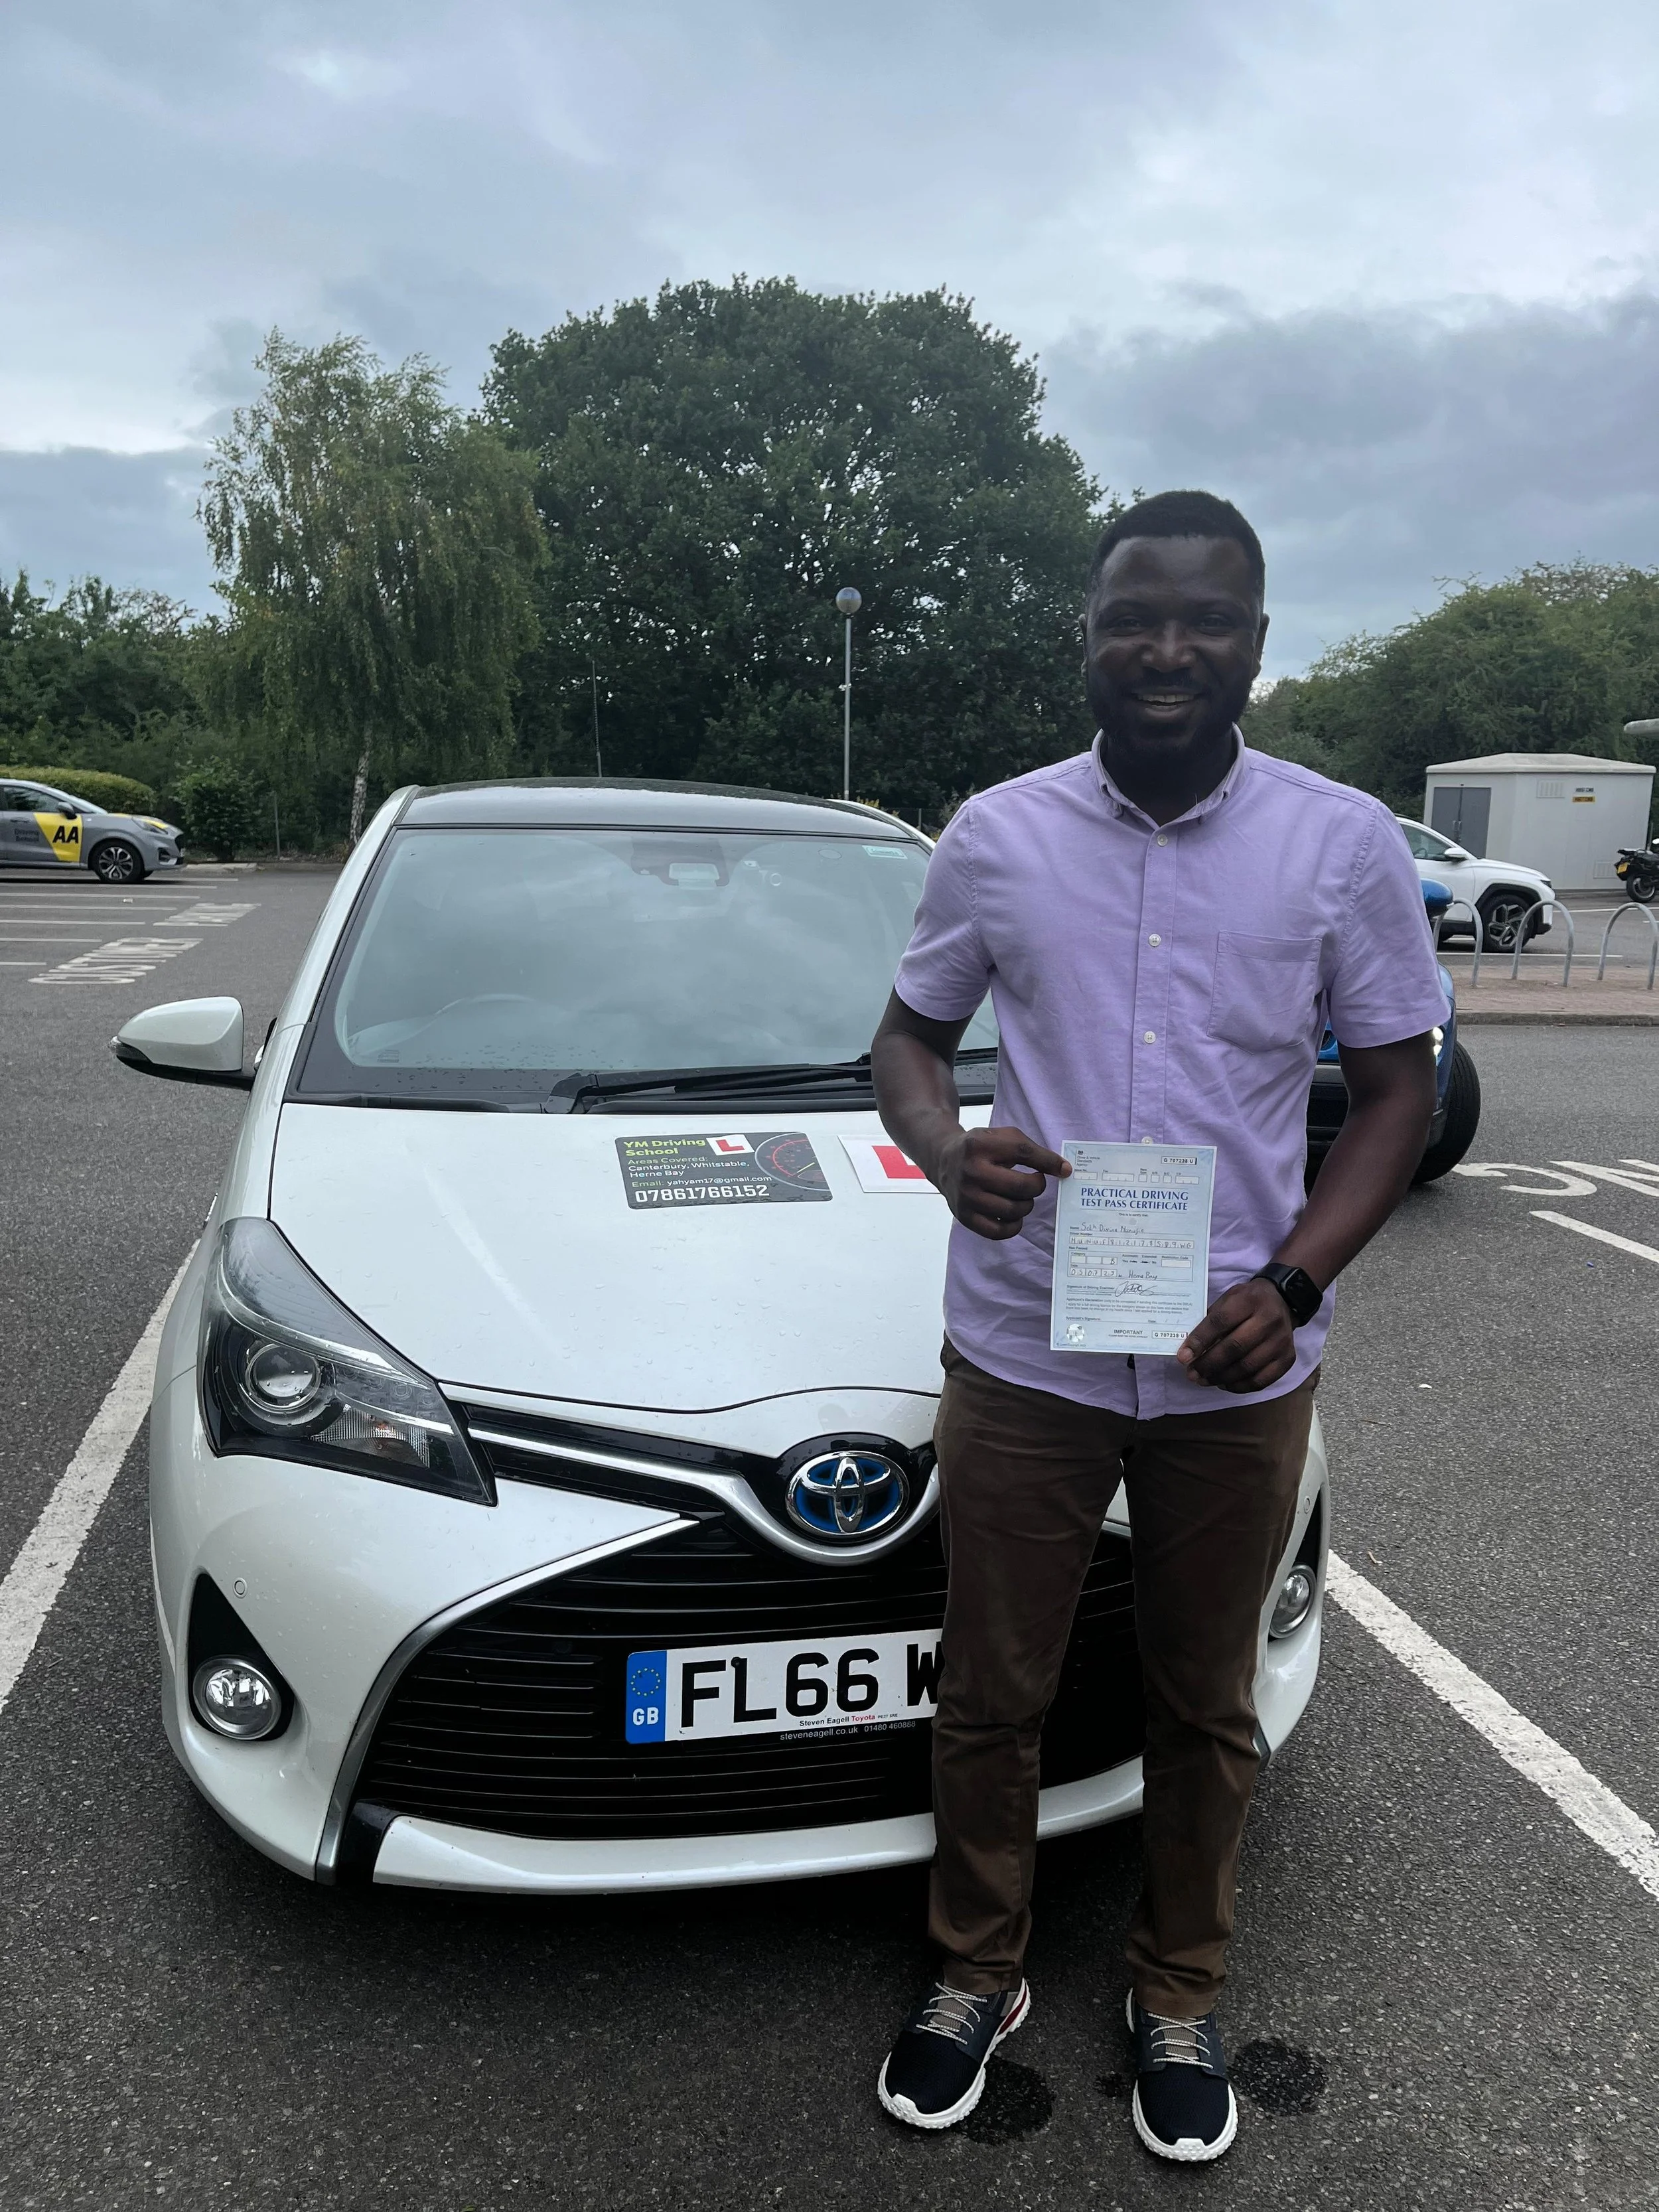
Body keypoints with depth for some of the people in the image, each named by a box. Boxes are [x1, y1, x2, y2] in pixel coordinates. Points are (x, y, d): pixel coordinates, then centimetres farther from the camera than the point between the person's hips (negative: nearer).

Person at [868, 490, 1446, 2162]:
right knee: (990, 1698, 14)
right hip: (1020, 1360, 0)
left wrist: (1292, 1284, -13)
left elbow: (1395, 1085, 2)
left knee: (1205, 1708, 18)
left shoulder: (1343, 846, -3)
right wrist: (948, 1156, -15)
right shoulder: (996, 835, -1)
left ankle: (1178, 1999, 43)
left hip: (1237, 1373, 0)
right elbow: (910, 1035, 9)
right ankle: (976, 1979, 40)